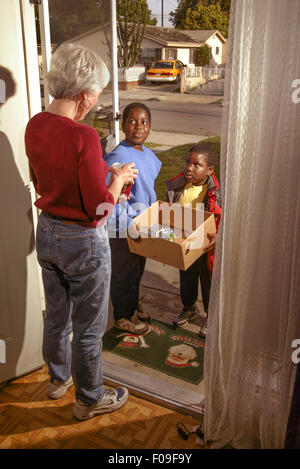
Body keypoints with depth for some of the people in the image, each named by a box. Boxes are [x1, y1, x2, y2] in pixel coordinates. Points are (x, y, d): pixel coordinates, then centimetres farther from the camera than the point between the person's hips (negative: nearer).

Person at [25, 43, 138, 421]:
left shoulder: (34, 125, -3)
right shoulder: (84, 137, -26)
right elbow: (99, 208, -23)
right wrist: (119, 178, -5)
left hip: (47, 232, 8)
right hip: (83, 242, -7)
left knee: (56, 315, 26)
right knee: (88, 327, 12)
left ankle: (58, 378, 48)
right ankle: (89, 400, 33)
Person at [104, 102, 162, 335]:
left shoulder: (148, 154, 4)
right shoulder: (117, 157, -24)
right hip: (123, 227, -8)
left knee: (138, 268, 23)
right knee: (123, 271, 9)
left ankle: (133, 305, 45)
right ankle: (123, 316, 29)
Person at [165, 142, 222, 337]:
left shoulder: (218, 192, -22)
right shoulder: (177, 186, -7)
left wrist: (218, 237, -33)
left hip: (207, 248, -4)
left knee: (208, 283, 15)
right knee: (186, 279, 24)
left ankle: (211, 316, 39)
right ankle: (189, 309, 50)